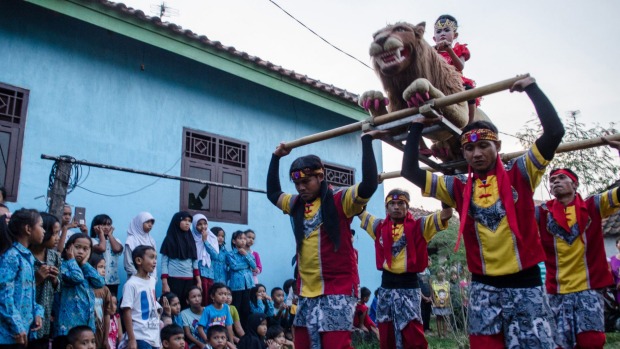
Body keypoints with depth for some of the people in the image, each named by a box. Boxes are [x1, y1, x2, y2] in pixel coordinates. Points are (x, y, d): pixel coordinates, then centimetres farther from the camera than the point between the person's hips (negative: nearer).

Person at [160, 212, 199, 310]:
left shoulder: (190, 239, 13)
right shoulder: (170, 239, 0)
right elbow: (164, 263, -3)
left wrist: (198, 281, 7)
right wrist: (164, 284, -11)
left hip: (189, 281, 4)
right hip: (174, 280, -4)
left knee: (188, 308, 3)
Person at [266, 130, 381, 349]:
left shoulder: (339, 200, -6)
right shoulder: (296, 204, 13)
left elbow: (369, 185, -22)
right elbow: (273, 193, 30)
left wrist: (367, 140, -16)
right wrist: (276, 158, 26)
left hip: (337, 290, -6)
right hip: (306, 292, 7)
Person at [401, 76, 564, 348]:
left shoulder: (519, 174, 0)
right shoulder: (458, 187, 5)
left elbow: (555, 132, -12)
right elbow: (410, 171, 2)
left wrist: (531, 88, -9)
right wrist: (417, 126, 1)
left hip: (524, 283, -2)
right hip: (483, 287, 2)